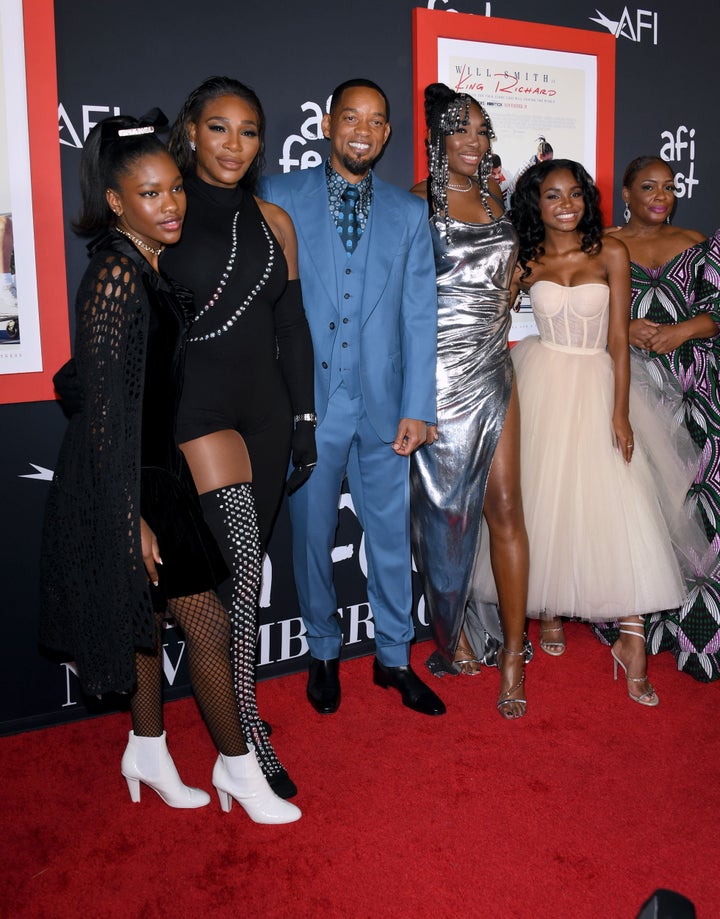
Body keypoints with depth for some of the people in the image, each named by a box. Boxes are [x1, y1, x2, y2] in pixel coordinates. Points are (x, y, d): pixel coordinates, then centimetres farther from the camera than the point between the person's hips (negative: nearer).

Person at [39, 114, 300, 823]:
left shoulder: (146, 266, 8)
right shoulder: (117, 272, -20)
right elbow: (105, 405, -22)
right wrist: (131, 518, -22)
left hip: (153, 469, 9)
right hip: (125, 481, -9)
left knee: (147, 615, 19)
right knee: (207, 623, 0)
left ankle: (147, 751, 35)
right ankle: (238, 768, 18)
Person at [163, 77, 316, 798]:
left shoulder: (272, 221, 12)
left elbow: (291, 325, 13)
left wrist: (304, 419, 9)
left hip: (264, 408, 5)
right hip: (193, 406, -5)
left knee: (244, 564, 11)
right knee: (238, 550, -18)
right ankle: (244, 726, -6)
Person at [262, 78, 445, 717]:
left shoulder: (409, 214, 8)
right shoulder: (279, 198, 2)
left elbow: (419, 317, 5)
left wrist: (417, 407, -1)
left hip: (382, 406, 2)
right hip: (307, 403, -1)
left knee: (392, 535, 10)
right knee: (312, 534, 10)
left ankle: (394, 657, 29)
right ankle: (325, 653, 31)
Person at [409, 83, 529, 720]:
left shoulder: (495, 199, 14)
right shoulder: (417, 203, -4)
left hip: (494, 371, 5)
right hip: (440, 375, -5)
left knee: (505, 508, 2)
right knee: (447, 510, 5)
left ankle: (513, 651, 10)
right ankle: (455, 633, 24)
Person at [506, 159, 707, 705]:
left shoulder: (610, 253, 0)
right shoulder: (527, 261, 5)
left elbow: (618, 339, -3)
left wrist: (620, 412, -10)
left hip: (597, 384, -1)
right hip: (542, 383, 1)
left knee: (619, 506, -10)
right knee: (544, 498, 3)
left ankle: (632, 639, -5)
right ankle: (548, 607, 23)